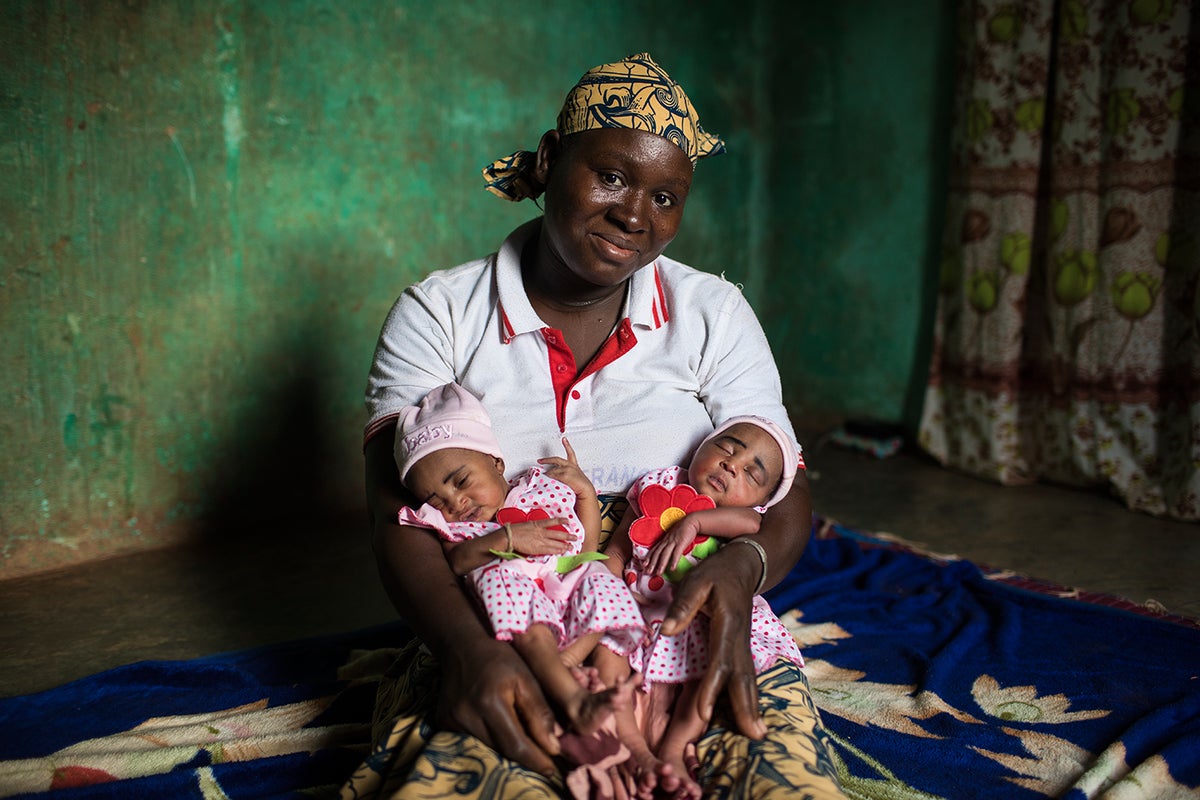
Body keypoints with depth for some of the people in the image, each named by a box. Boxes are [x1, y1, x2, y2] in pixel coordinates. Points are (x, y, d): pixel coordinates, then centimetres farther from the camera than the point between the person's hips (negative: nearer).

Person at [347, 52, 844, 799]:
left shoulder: (714, 313, 6)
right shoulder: (436, 315, 2)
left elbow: (787, 498, 4)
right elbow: (400, 517, -5)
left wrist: (743, 569, -21)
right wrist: (467, 646, -24)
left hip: (688, 634, 2)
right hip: (497, 652, -1)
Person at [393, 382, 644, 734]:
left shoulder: (541, 488, 23)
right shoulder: (452, 526, 22)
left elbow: (588, 548, 19)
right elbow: (456, 561, -3)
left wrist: (585, 490, 14)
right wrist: (507, 538, -13)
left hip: (572, 584, 2)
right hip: (519, 599, -2)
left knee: (602, 582, -27)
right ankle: (573, 699, -47)